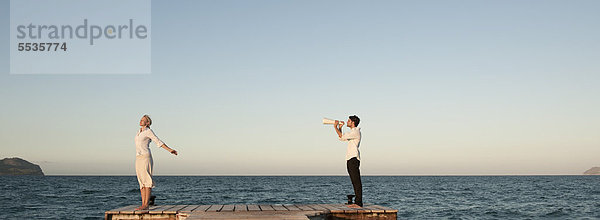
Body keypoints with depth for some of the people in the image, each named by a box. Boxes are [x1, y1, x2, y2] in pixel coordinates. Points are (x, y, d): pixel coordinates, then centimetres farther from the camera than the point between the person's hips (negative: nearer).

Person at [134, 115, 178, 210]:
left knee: (147, 181, -10)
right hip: (138, 158, 8)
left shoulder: (149, 131, -3)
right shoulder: (139, 132, 19)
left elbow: (158, 142, -2)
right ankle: (143, 204, 4)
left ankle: (146, 204, -12)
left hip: (145, 157, -8)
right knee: (141, 182, 4)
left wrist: (169, 150, -5)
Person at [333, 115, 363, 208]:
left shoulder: (356, 132, -10)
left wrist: (335, 127, -8)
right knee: (354, 182, 10)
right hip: (350, 159, 10)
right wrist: (340, 128, 20)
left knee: (357, 181, -11)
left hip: (354, 159, -10)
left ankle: (359, 203, -13)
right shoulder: (352, 132, 22)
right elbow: (341, 138, 32)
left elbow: (342, 137, -18)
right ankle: (357, 202, 12)